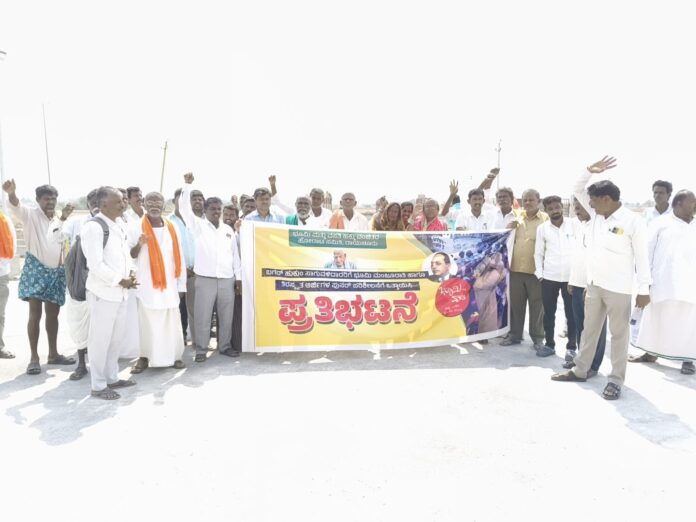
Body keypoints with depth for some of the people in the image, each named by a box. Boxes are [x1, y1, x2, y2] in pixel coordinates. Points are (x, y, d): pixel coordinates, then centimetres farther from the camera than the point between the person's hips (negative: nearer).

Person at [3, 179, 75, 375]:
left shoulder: (59, 218, 13)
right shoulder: (31, 215, -4)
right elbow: (16, 208, -29)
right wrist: (11, 193, -48)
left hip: (56, 271, 5)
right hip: (36, 269, -5)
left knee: (53, 314, 11)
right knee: (35, 314, -6)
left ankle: (53, 353, 20)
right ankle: (34, 357, 1)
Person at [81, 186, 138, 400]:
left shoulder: (118, 227, 13)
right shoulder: (93, 227, -13)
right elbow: (96, 264, -20)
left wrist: (130, 274, 0)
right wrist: (120, 281, -14)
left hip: (120, 292, 8)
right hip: (103, 292, -8)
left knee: (117, 337, 16)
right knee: (100, 339, 2)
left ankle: (112, 378, 30)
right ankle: (98, 385, 14)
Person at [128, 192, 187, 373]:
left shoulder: (171, 228, 7)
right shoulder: (137, 228, 1)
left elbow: (179, 257, 7)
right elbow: (129, 255, 2)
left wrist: (181, 283, 4)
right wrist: (139, 245, -19)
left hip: (169, 284, 2)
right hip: (146, 284, -2)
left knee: (171, 322, 3)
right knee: (147, 322, 1)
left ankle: (174, 355, 13)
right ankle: (144, 357, 11)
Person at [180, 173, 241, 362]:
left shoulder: (228, 229, 14)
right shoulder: (198, 225, 6)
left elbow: (235, 254, 15)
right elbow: (185, 209, -7)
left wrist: (238, 276, 10)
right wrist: (187, 185, -15)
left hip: (227, 279, 3)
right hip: (205, 279, -3)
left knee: (226, 315, 8)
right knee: (203, 316, -1)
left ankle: (224, 346, 21)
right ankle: (201, 349, 9)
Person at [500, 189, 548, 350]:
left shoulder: (546, 219, -1)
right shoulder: (517, 218, 12)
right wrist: (508, 229, -2)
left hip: (535, 270, -4)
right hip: (516, 269, 4)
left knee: (536, 305, 5)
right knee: (515, 304, 11)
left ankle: (537, 338, 17)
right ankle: (515, 334, 23)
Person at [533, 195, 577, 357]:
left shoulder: (574, 225, 0)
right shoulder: (542, 228, 3)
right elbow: (538, 253, 7)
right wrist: (539, 273, 0)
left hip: (571, 277, -1)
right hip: (549, 277, 2)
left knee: (571, 314, 5)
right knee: (548, 313, 9)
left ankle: (571, 346, 16)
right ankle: (549, 344, 22)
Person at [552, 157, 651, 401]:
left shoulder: (633, 221, -12)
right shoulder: (597, 215, 5)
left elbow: (642, 257, -11)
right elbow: (577, 190, 11)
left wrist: (644, 289, -11)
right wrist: (590, 171, -6)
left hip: (619, 288, -6)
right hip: (594, 284, 7)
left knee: (618, 334, 5)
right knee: (589, 329, 16)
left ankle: (616, 380, 16)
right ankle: (580, 370, 28)